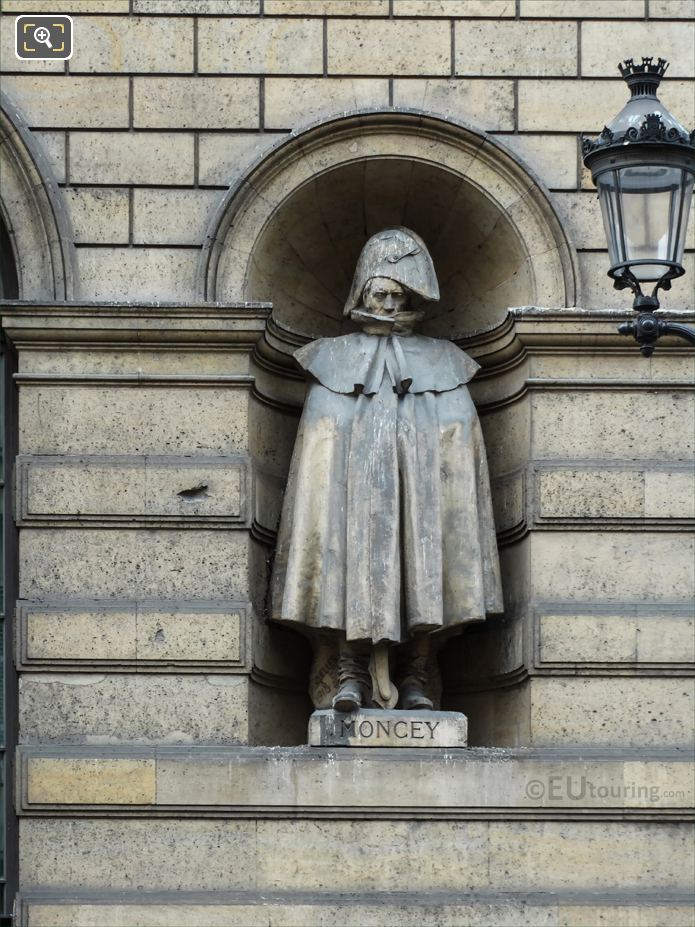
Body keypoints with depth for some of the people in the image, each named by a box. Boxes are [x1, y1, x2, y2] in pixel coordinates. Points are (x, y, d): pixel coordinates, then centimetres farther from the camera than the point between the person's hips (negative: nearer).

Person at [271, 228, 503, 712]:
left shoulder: (442, 364, 15)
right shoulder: (336, 359, 14)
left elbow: (457, 456, 10)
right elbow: (321, 452, 10)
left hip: (422, 490, 1)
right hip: (357, 487, -1)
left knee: (423, 561, -9)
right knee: (355, 558, -15)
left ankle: (415, 678, -6)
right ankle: (353, 673, -16)